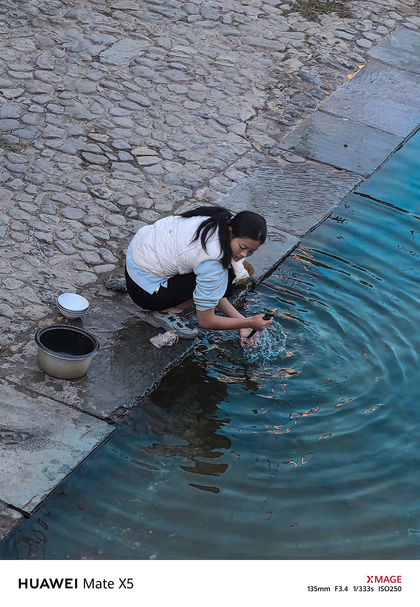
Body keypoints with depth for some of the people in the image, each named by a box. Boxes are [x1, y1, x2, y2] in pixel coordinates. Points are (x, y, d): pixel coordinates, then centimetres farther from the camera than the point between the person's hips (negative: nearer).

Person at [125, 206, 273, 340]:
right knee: (225, 281, -16)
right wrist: (248, 323, -14)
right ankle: (164, 312, -4)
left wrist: (240, 318, -2)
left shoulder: (225, 223, -8)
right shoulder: (213, 260, -32)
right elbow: (205, 321, -19)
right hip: (143, 286, -8)